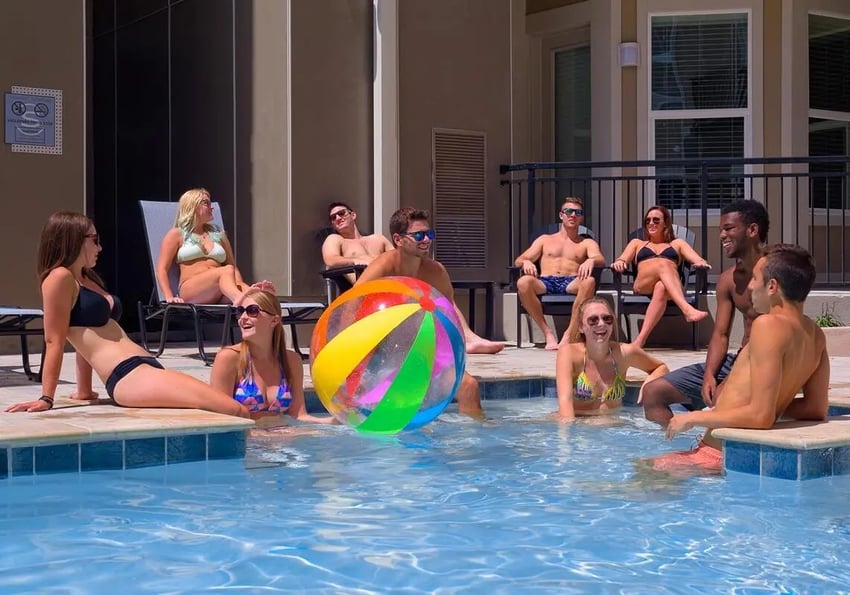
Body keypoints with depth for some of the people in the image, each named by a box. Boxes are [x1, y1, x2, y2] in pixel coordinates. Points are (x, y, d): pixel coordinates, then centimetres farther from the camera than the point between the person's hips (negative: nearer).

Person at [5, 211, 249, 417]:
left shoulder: (88, 279, 25)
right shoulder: (60, 278, -2)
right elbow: (54, 341, -6)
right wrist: (46, 399, -7)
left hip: (146, 369, 10)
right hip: (128, 377, -10)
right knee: (236, 412, -22)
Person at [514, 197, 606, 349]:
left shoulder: (587, 243, 24)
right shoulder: (545, 240, 26)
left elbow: (601, 260, 3)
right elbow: (519, 260, 16)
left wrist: (591, 260, -23)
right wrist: (526, 262, -11)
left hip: (571, 283, -1)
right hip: (545, 282, 1)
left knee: (589, 281, -37)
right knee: (523, 282, -34)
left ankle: (570, 334, -32)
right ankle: (547, 332, -24)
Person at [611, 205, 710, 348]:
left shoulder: (677, 243, 33)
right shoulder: (637, 243, 35)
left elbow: (697, 260, 16)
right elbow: (623, 260, 16)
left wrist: (701, 263, -11)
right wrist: (619, 262, -11)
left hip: (671, 288, 0)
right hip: (643, 284, 0)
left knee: (661, 288, -41)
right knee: (663, 264, -36)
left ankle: (640, 341, -57)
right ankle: (687, 309, -60)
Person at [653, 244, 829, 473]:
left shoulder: (769, 325, -22)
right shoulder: (816, 336, 4)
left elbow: (761, 416, -27)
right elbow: (816, 409, 13)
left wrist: (693, 418, -15)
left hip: (719, 456, -9)